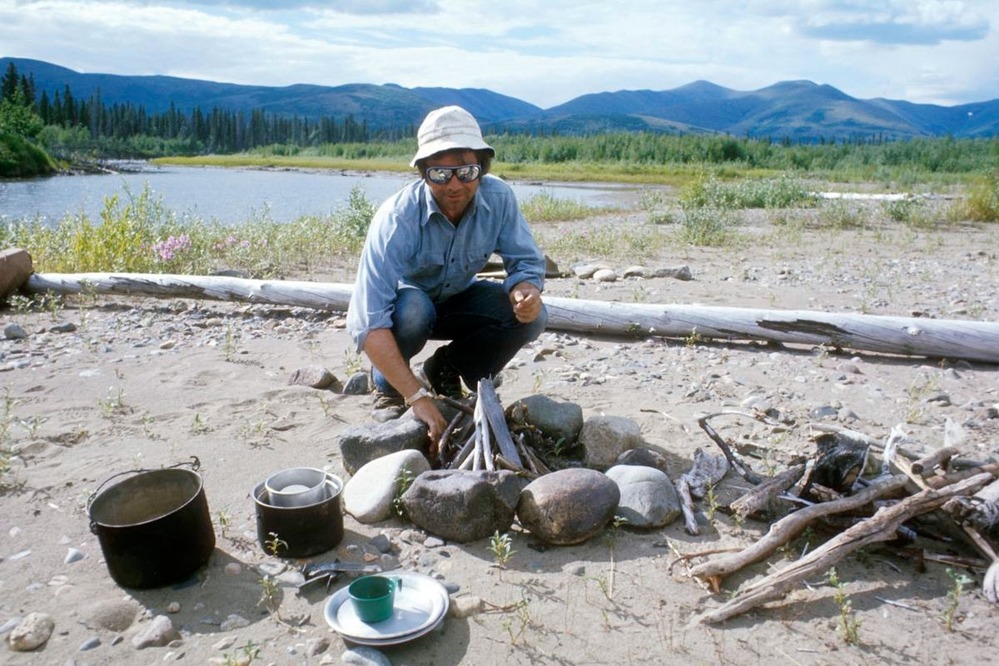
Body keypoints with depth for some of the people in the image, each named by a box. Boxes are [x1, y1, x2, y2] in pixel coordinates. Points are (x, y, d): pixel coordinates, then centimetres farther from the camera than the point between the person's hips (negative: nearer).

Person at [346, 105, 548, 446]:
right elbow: (369, 325, -41)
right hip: (398, 306, -4)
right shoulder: (397, 219, -34)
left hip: (455, 301, 4)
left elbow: (526, 261, -13)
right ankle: (388, 389, -6)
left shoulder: (498, 198, -22)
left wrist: (526, 291, -39)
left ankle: (444, 370, 5)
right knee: (413, 309, -38)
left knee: (531, 316, -20)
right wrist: (418, 397, -47)